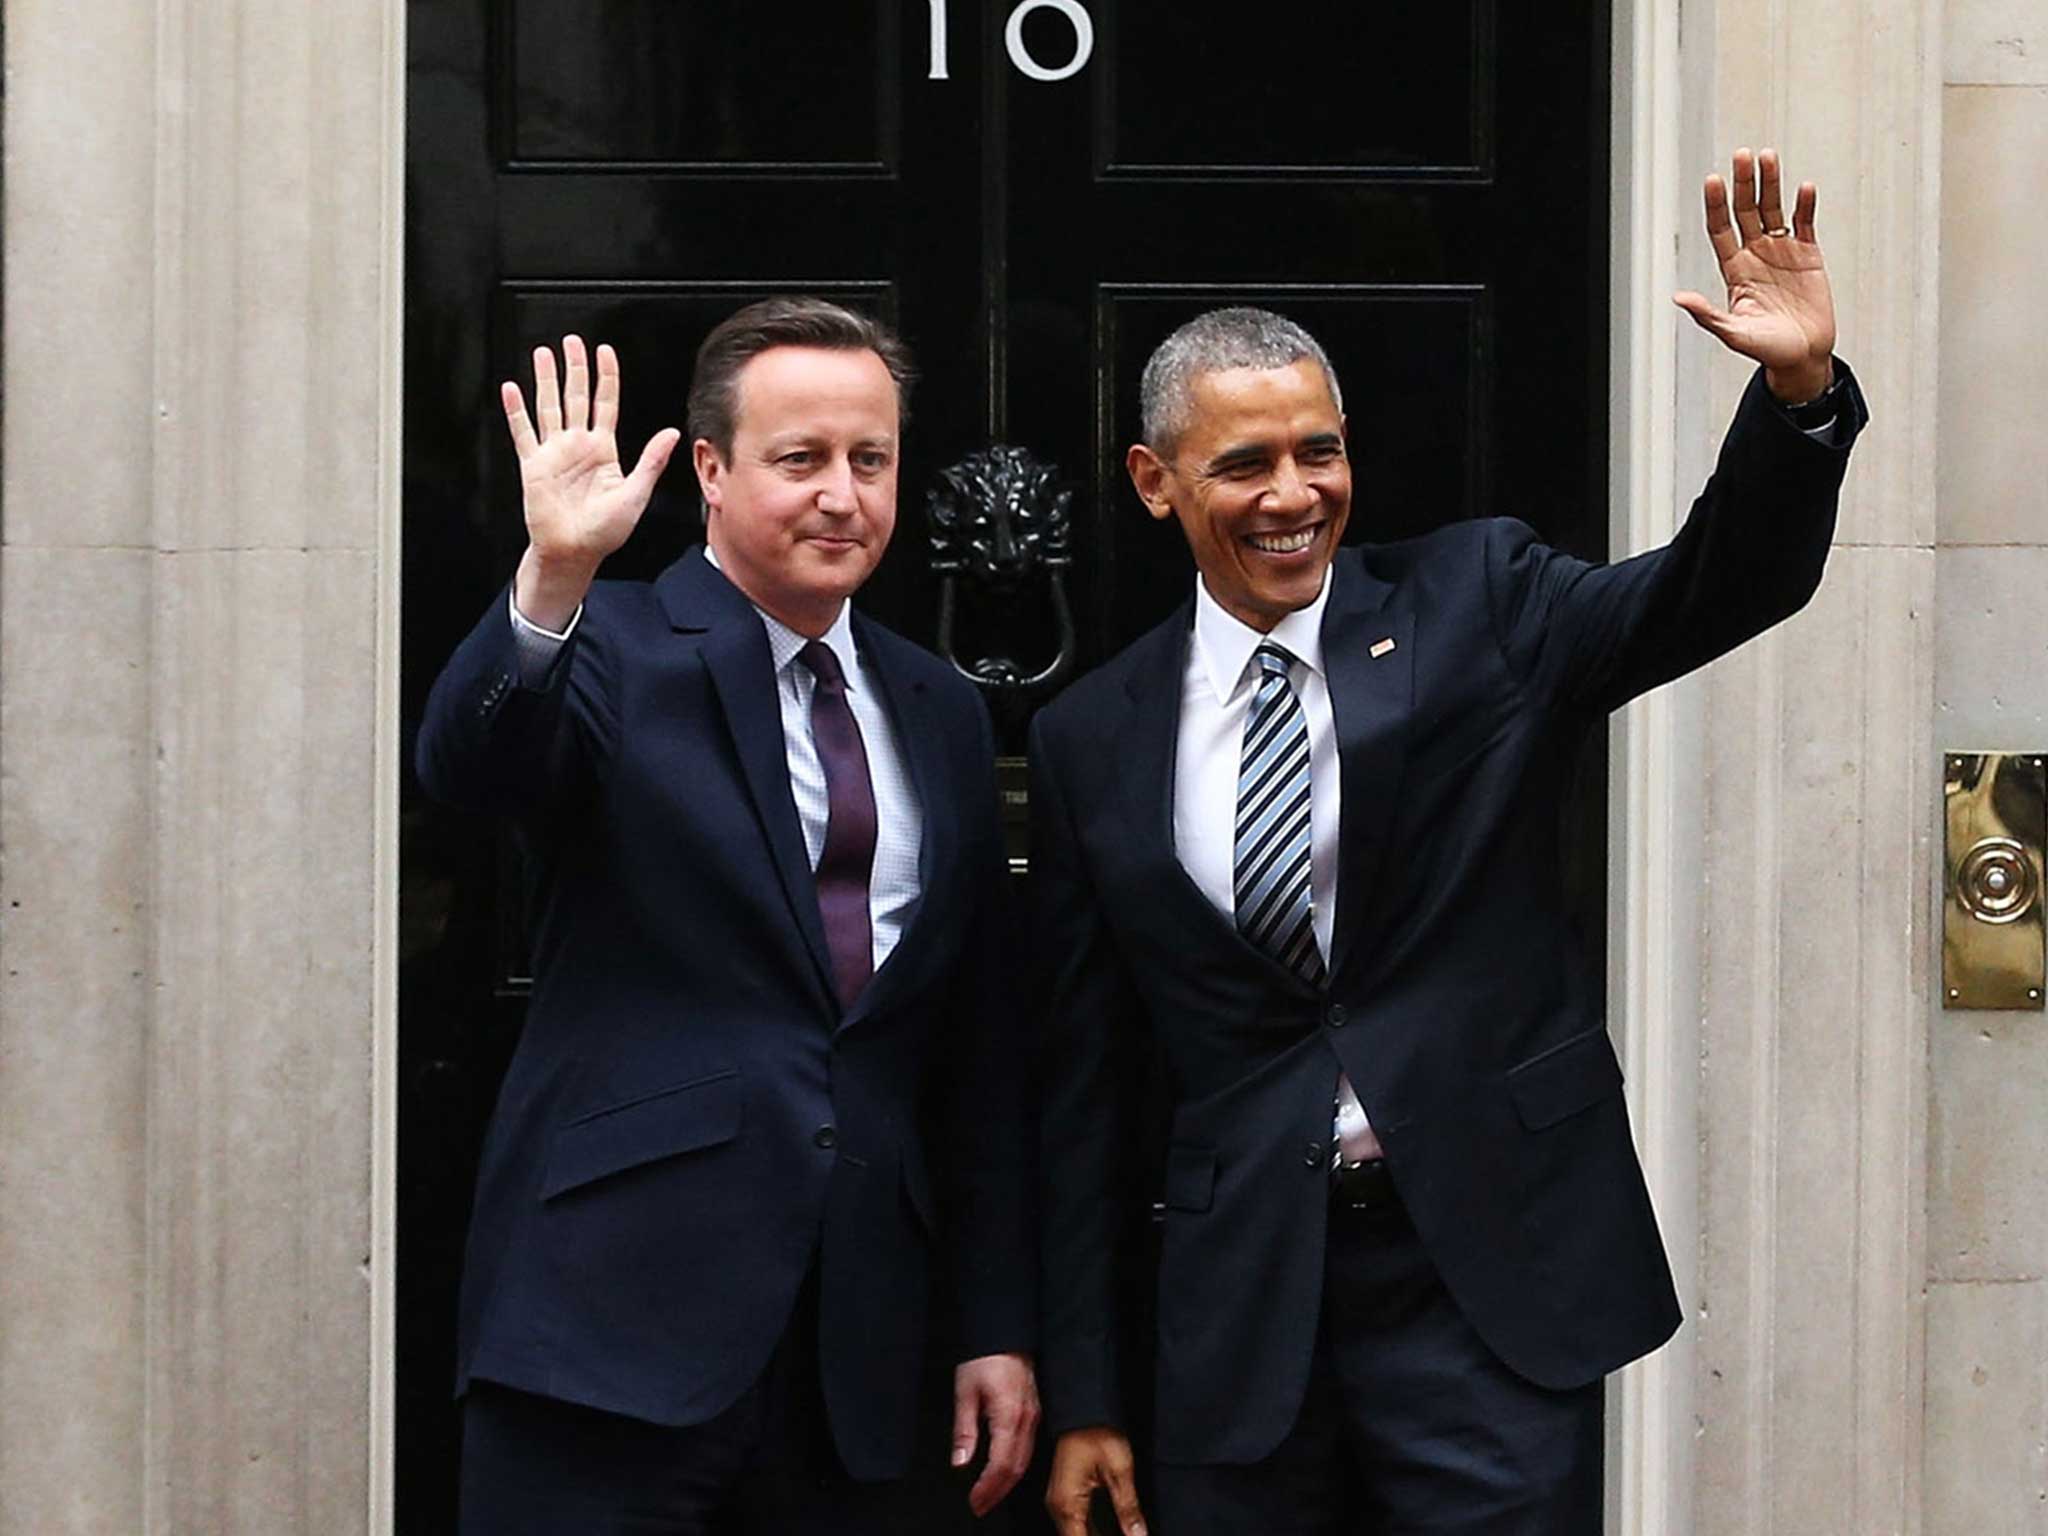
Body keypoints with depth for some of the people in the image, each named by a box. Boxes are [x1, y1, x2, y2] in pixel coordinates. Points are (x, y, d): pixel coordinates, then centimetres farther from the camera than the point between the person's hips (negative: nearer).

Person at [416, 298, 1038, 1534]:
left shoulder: (941, 714, 14)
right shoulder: (616, 651, 0)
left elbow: (978, 1049, 16)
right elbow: (466, 766, -22)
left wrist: (1000, 1325, 13)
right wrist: (554, 577, -38)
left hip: (855, 1337, 5)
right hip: (614, 1331, -5)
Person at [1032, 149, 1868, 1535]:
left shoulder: (1476, 604, 3)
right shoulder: (1092, 743, 6)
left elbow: (1722, 586, -11)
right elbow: (1084, 1090, 8)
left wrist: (1798, 385, -31)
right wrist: (1083, 1399, 7)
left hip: (1492, 1274, -2)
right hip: (1243, 1304, 2)